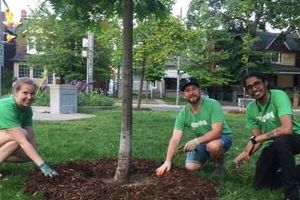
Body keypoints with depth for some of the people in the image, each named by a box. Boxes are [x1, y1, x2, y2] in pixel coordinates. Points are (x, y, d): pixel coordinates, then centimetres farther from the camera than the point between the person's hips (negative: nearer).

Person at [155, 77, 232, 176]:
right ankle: (208, 156, 21)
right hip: (202, 141, 5)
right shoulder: (183, 114, -13)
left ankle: (219, 165, -4)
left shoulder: (213, 104, -25)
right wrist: (168, 161, -30)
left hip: (222, 136, -4)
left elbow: (217, 132, -31)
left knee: (213, 145, -38)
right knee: (190, 167, -11)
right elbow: (175, 139, -19)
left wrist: (196, 141, -43)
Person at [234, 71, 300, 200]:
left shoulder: (278, 96, -24)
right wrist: (246, 153, -24)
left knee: (280, 140, -40)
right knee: (259, 184, 0)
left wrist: (254, 139, -31)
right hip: (272, 145, 6)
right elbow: (257, 138, -3)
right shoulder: (251, 108, -6)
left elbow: (287, 129, -38)